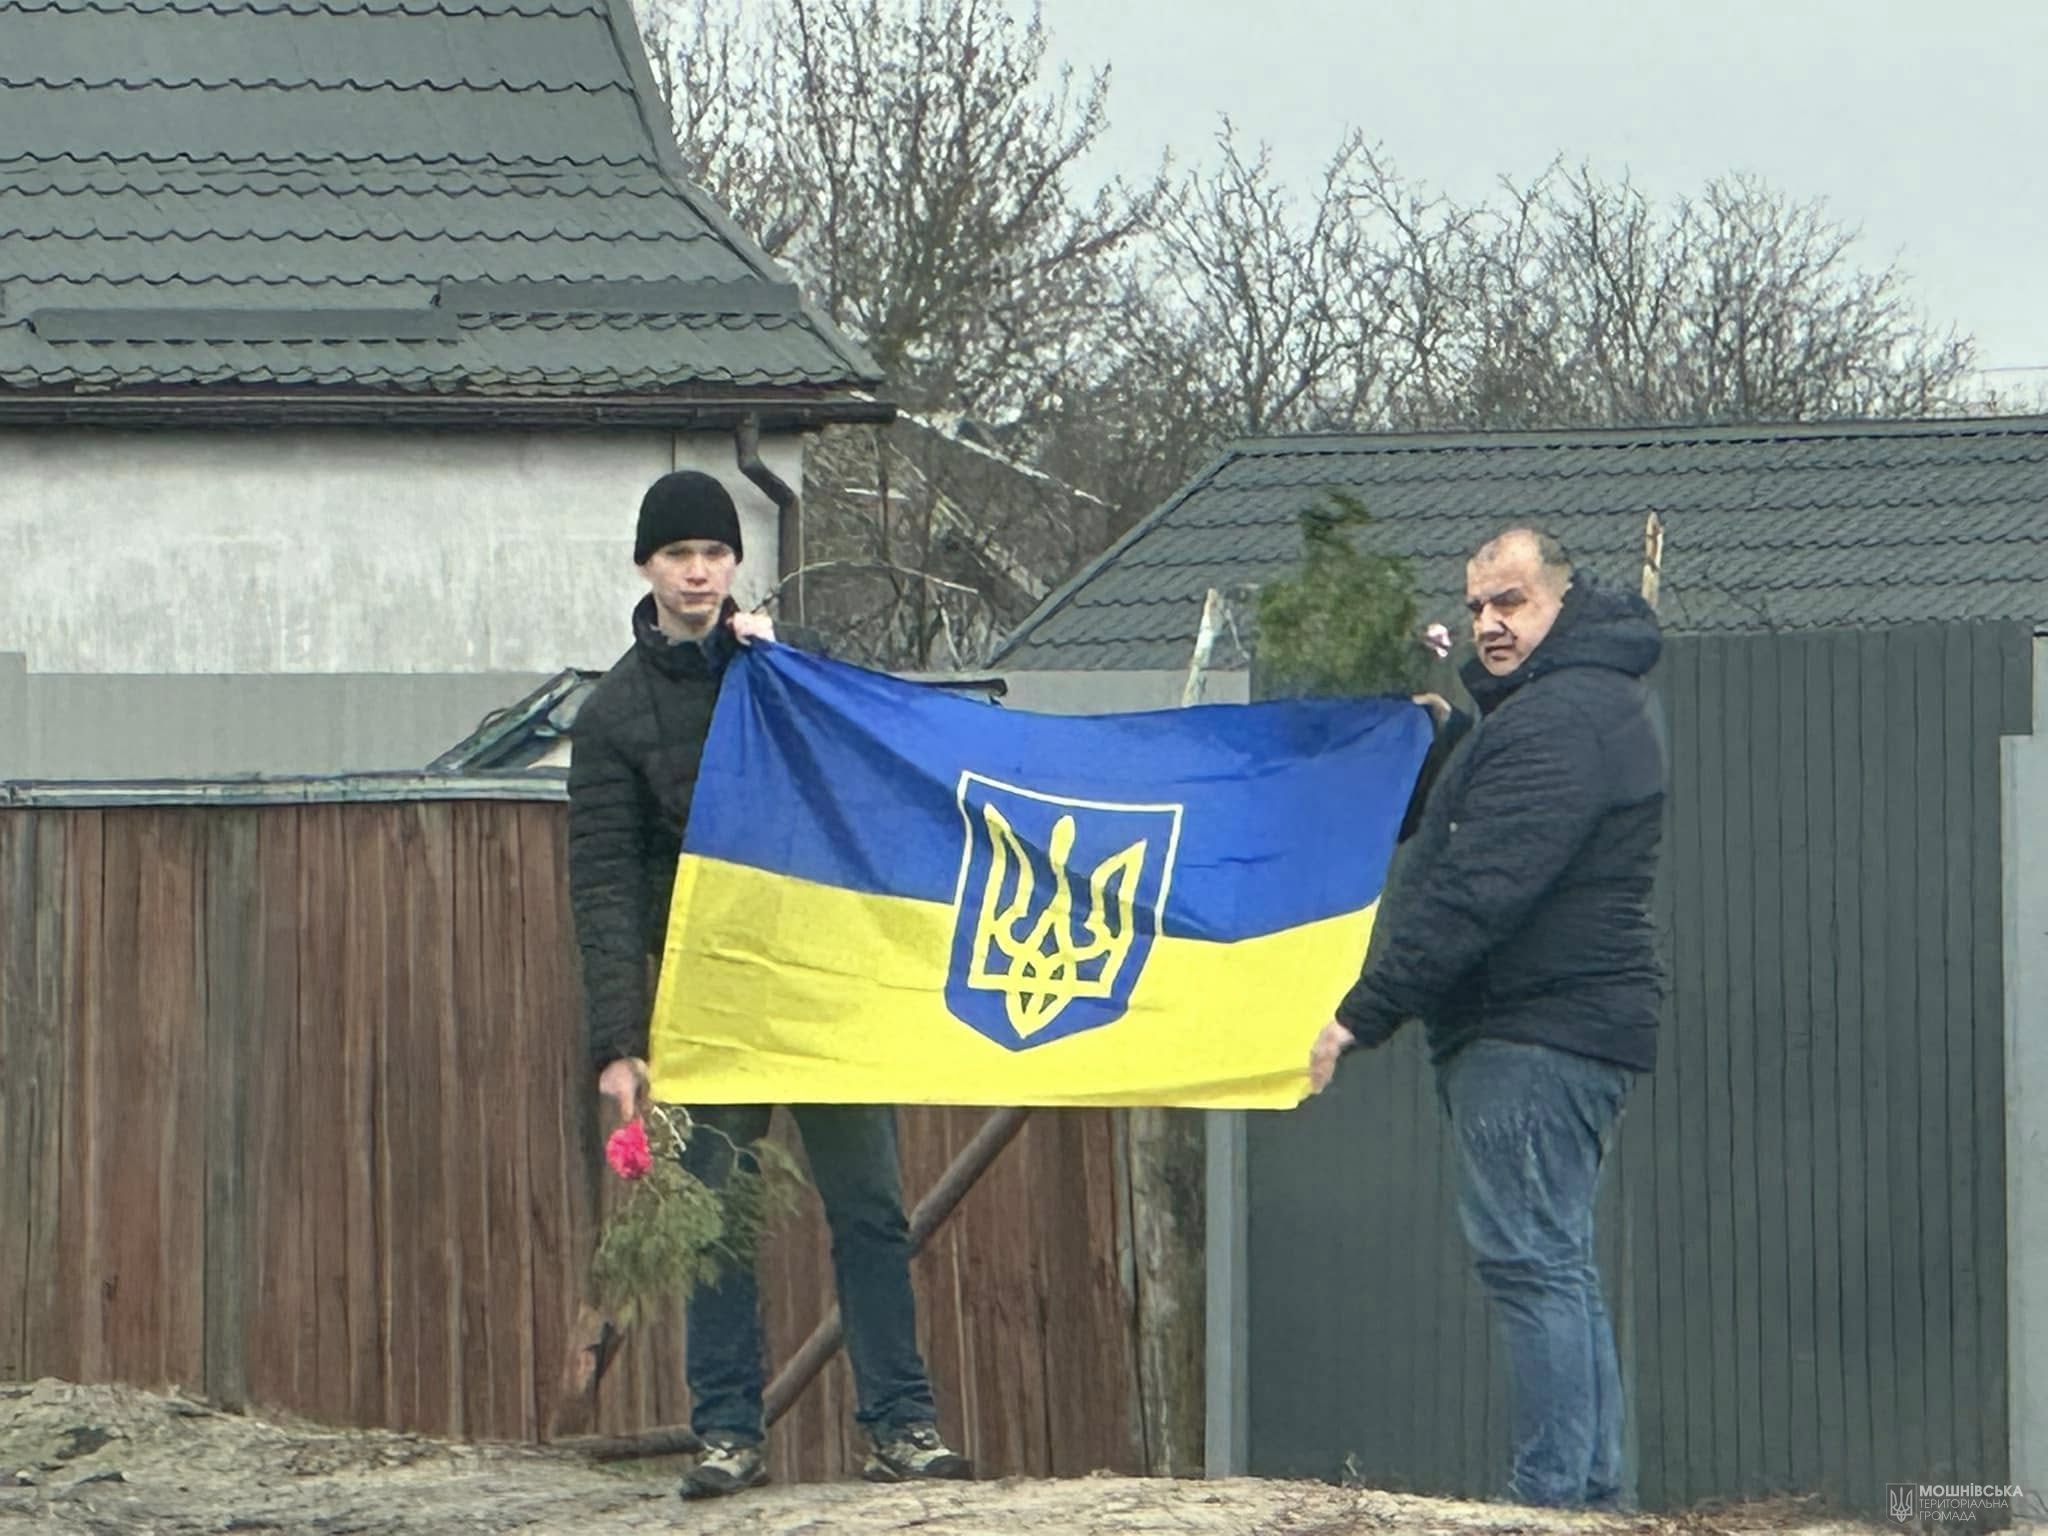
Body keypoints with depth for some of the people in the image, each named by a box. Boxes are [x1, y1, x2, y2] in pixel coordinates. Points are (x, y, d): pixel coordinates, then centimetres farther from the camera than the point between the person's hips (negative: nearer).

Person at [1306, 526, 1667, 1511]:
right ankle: (1596, 1494, 16)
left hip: (1533, 1031, -11)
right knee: (1559, 1264, 14)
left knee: (1529, 1260, -12)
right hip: (1577, 1023, 11)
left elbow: (1479, 890, -23)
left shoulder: (1557, 719, -16)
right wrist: (1440, 732, 8)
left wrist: (1364, 1014, -22)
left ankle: (1551, 1496, -15)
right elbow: (1430, 828, 25)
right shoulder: (1593, 696, 20)